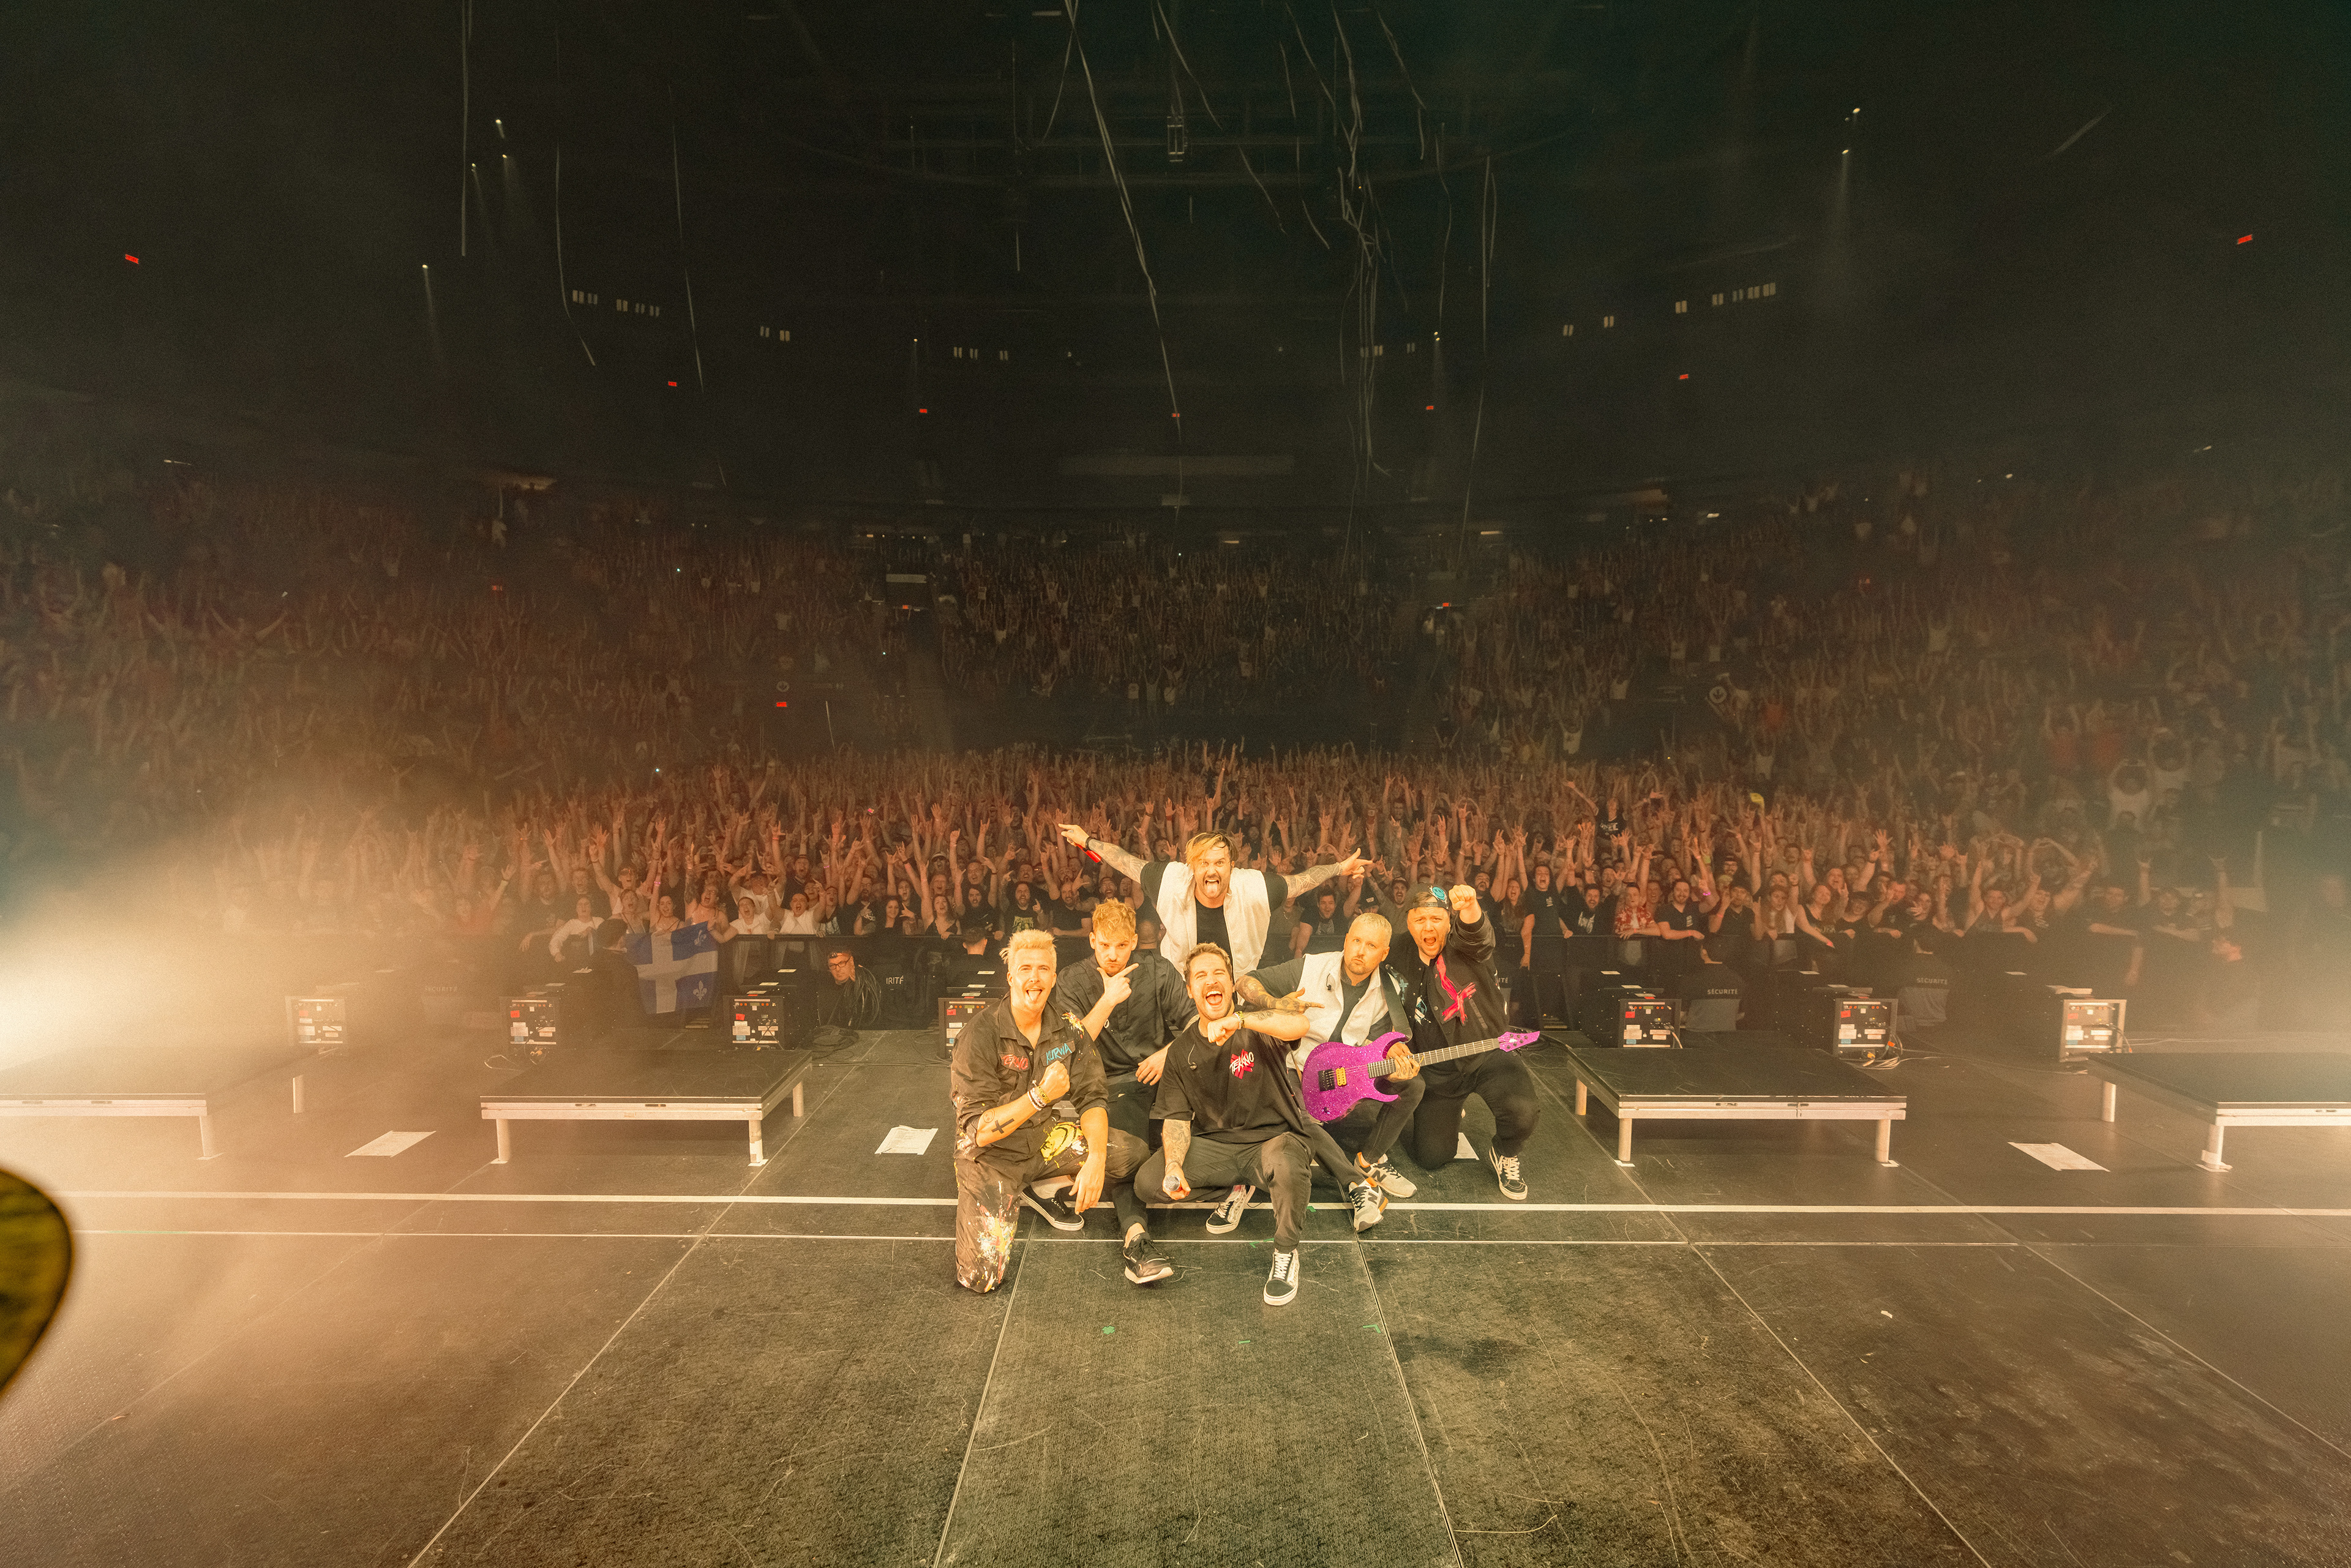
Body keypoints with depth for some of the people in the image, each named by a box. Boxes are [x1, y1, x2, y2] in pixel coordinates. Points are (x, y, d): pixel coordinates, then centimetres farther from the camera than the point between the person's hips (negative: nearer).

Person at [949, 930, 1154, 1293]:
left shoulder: (1066, 1031, -4)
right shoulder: (980, 1036, -19)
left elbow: (1092, 1099, -6)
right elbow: (978, 1131, -21)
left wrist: (1096, 1160, -24)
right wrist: (1040, 1096, -32)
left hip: (1047, 1138, 4)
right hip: (992, 1154, -3)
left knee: (1134, 1153, -20)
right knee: (981, 1277, -18)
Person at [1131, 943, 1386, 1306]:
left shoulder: (1257, 1029, -6)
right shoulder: (1181, 1052, 4)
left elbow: (1299, 1026, -30)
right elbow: (1176, 1118, 1)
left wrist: (1238, 1020, -42)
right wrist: (1174, 1166, -19)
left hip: (1274, 1136, -4)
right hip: (1215, 1144, 4)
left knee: (1287, 1166, -39)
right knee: (1147, 1184, -17)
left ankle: (1286, 1252, -9)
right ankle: (1236, 1188, 11)